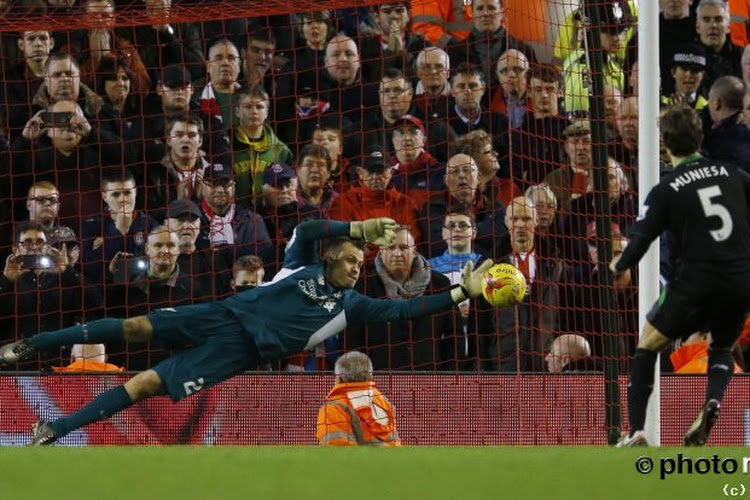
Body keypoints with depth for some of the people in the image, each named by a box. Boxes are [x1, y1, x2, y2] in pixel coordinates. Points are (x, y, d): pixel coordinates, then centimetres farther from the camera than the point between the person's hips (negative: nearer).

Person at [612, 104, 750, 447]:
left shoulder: (665, 191, -5)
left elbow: (640, 242, -5)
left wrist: (619, 266, 16)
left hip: (696, 284, -4)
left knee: (647, 345, 16)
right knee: (721, 348, 28)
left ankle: (636, 431, 5)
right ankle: (713, 401, -4)